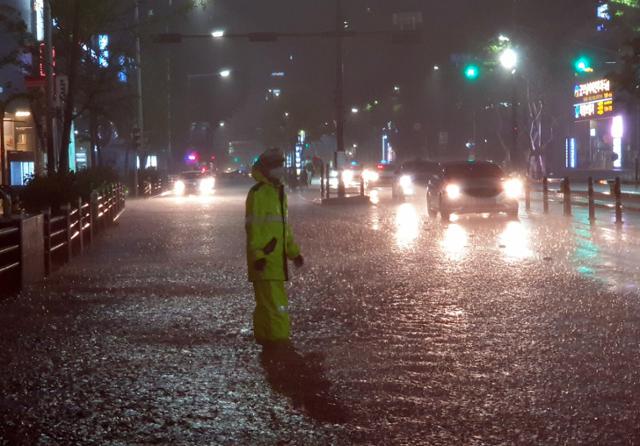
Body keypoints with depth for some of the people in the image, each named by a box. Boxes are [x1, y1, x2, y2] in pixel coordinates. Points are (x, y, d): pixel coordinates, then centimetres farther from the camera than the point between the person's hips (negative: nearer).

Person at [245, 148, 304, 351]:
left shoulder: (279, 192, 18)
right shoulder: (258, 193, -12)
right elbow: (253, 227, -16)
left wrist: (294, 252, 23)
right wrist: (257, 255, -21)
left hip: (276, 257, 9)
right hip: (264, 258, -9)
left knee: (266, 301, 14)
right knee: (275, 301, -11)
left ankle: (265, 337, 20)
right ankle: (278, 338, -9)